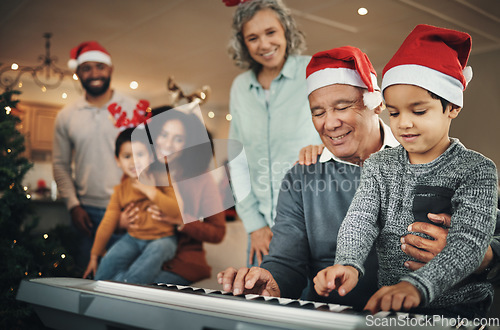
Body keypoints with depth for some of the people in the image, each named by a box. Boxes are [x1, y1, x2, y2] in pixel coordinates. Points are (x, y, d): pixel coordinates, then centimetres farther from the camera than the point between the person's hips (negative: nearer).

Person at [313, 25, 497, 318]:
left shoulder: (476, 169, -4)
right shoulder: (379, 165, 8)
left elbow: (469, 242, -16)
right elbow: (360, 219, -5)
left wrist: (417, 286, -33)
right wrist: (349, 264, -26)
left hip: (460, 309, -1)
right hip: (390, 309, 1)